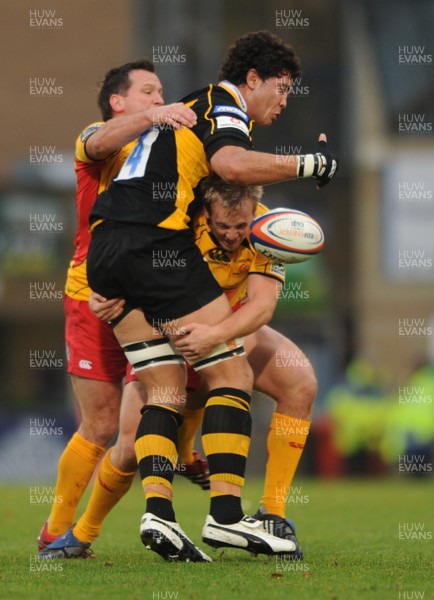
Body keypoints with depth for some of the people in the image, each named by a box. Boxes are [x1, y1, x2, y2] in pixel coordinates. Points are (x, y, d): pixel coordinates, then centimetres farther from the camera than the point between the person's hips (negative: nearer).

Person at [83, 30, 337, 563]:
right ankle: (224, 514, -10)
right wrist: (309, 163, -10)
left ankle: (157, 511, -9)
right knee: (232, 375, -3)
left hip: (105, 253, 9)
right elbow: (232, 165, -21)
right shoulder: (224, 104, 1)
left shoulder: (191, 107, 30)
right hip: (156, 243, -9)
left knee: (166, 392, 8)